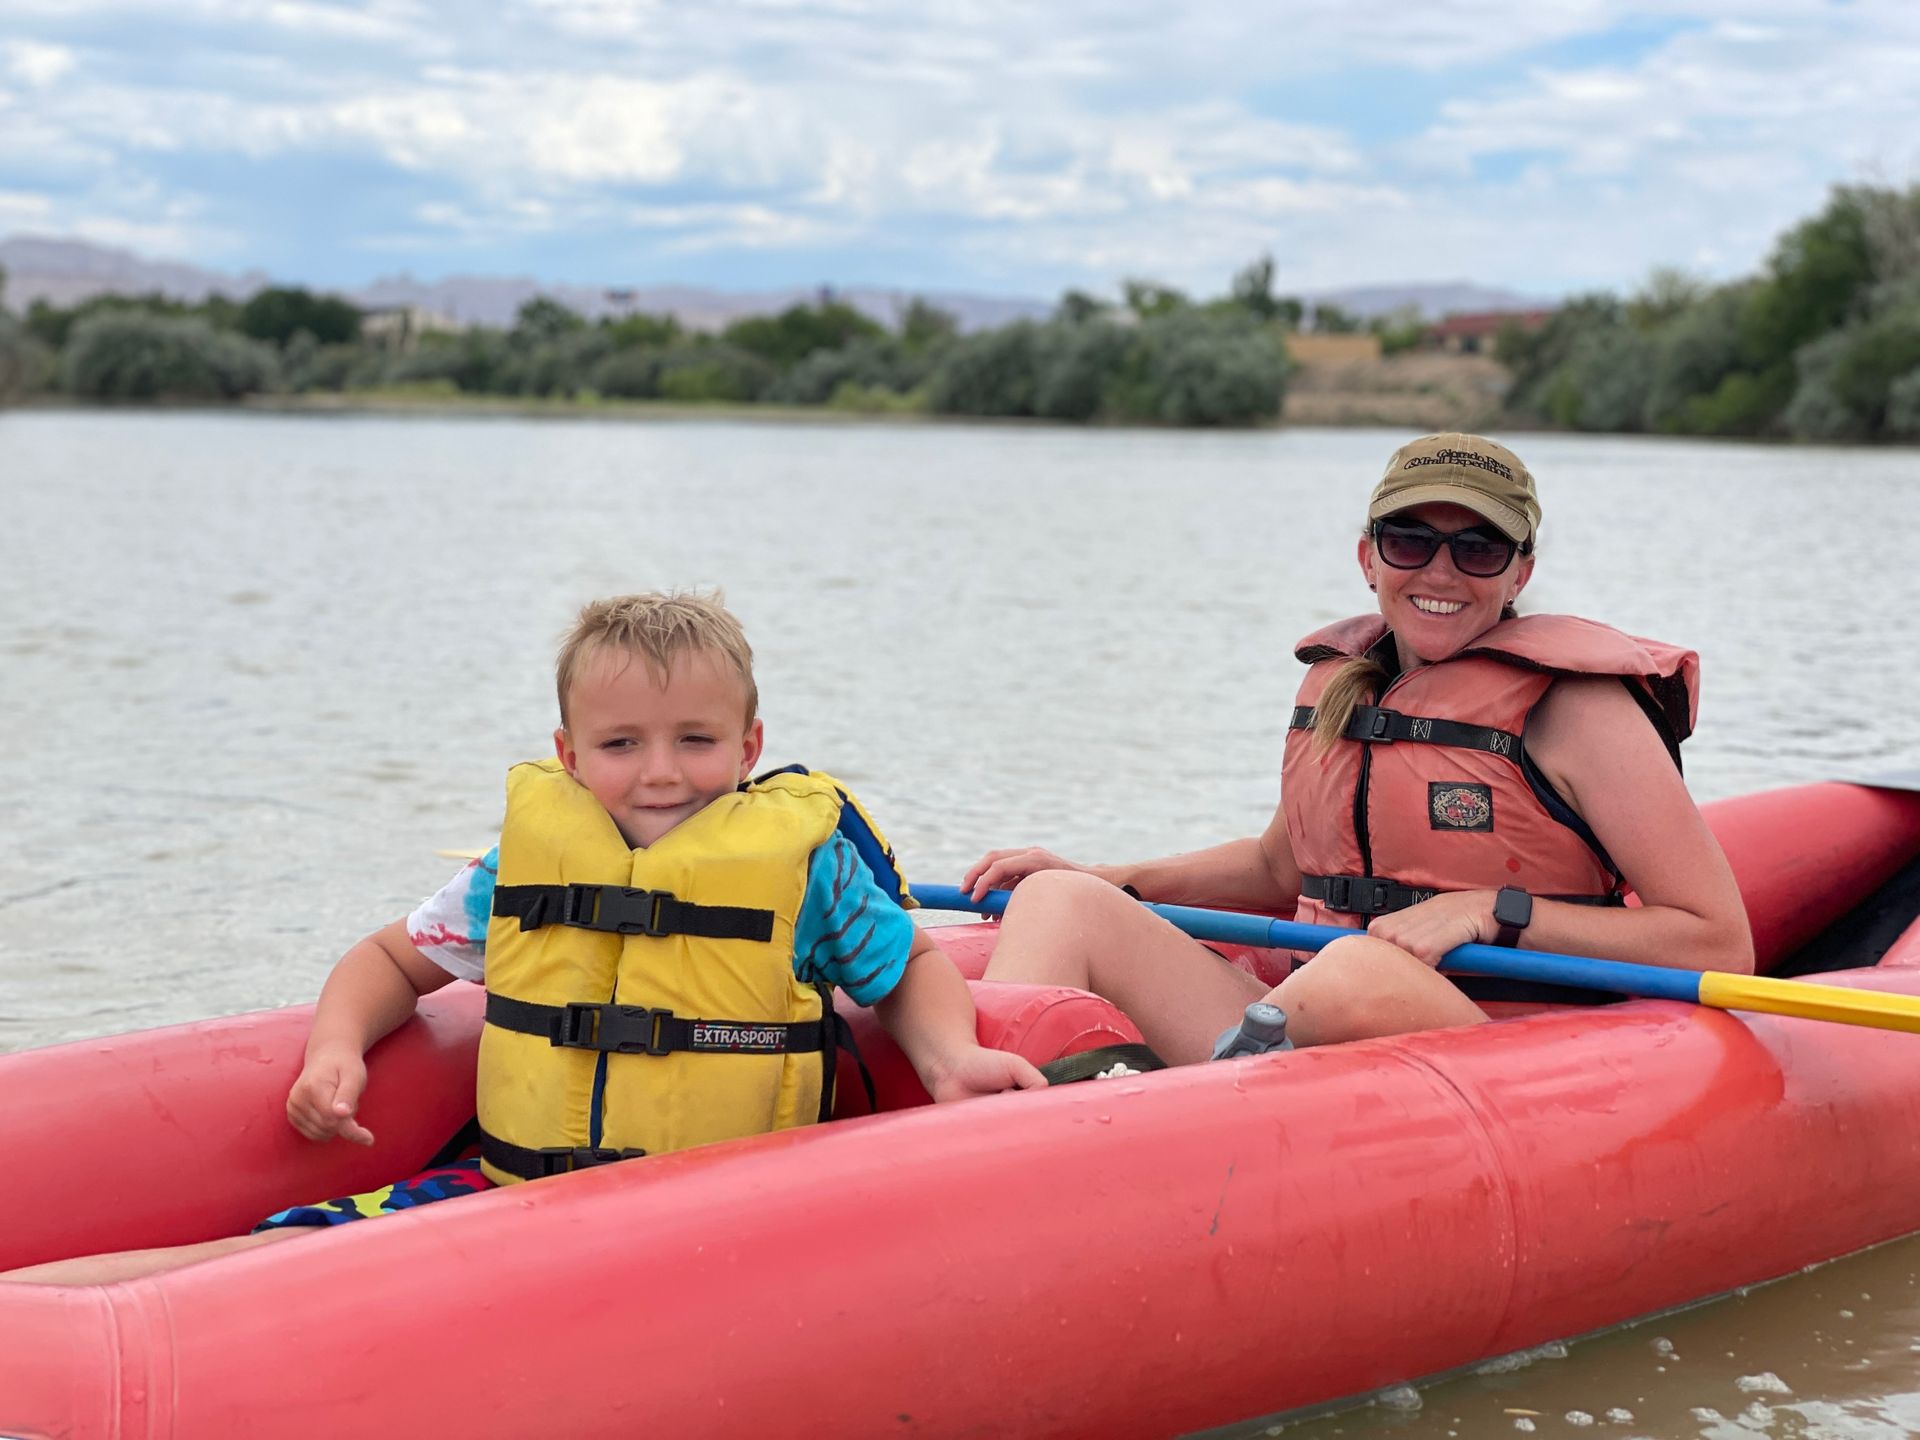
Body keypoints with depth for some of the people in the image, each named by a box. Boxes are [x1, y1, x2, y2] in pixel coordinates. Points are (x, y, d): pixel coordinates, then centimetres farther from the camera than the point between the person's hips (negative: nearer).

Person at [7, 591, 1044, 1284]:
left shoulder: (808, 863, 1)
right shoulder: (526, 863, 8)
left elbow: (911, 965, 20)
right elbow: (394, 959, 24)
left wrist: (950, 1060, -1)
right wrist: (336, 1048, 3)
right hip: (510, 1188, 4)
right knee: (298, 1252, -21)